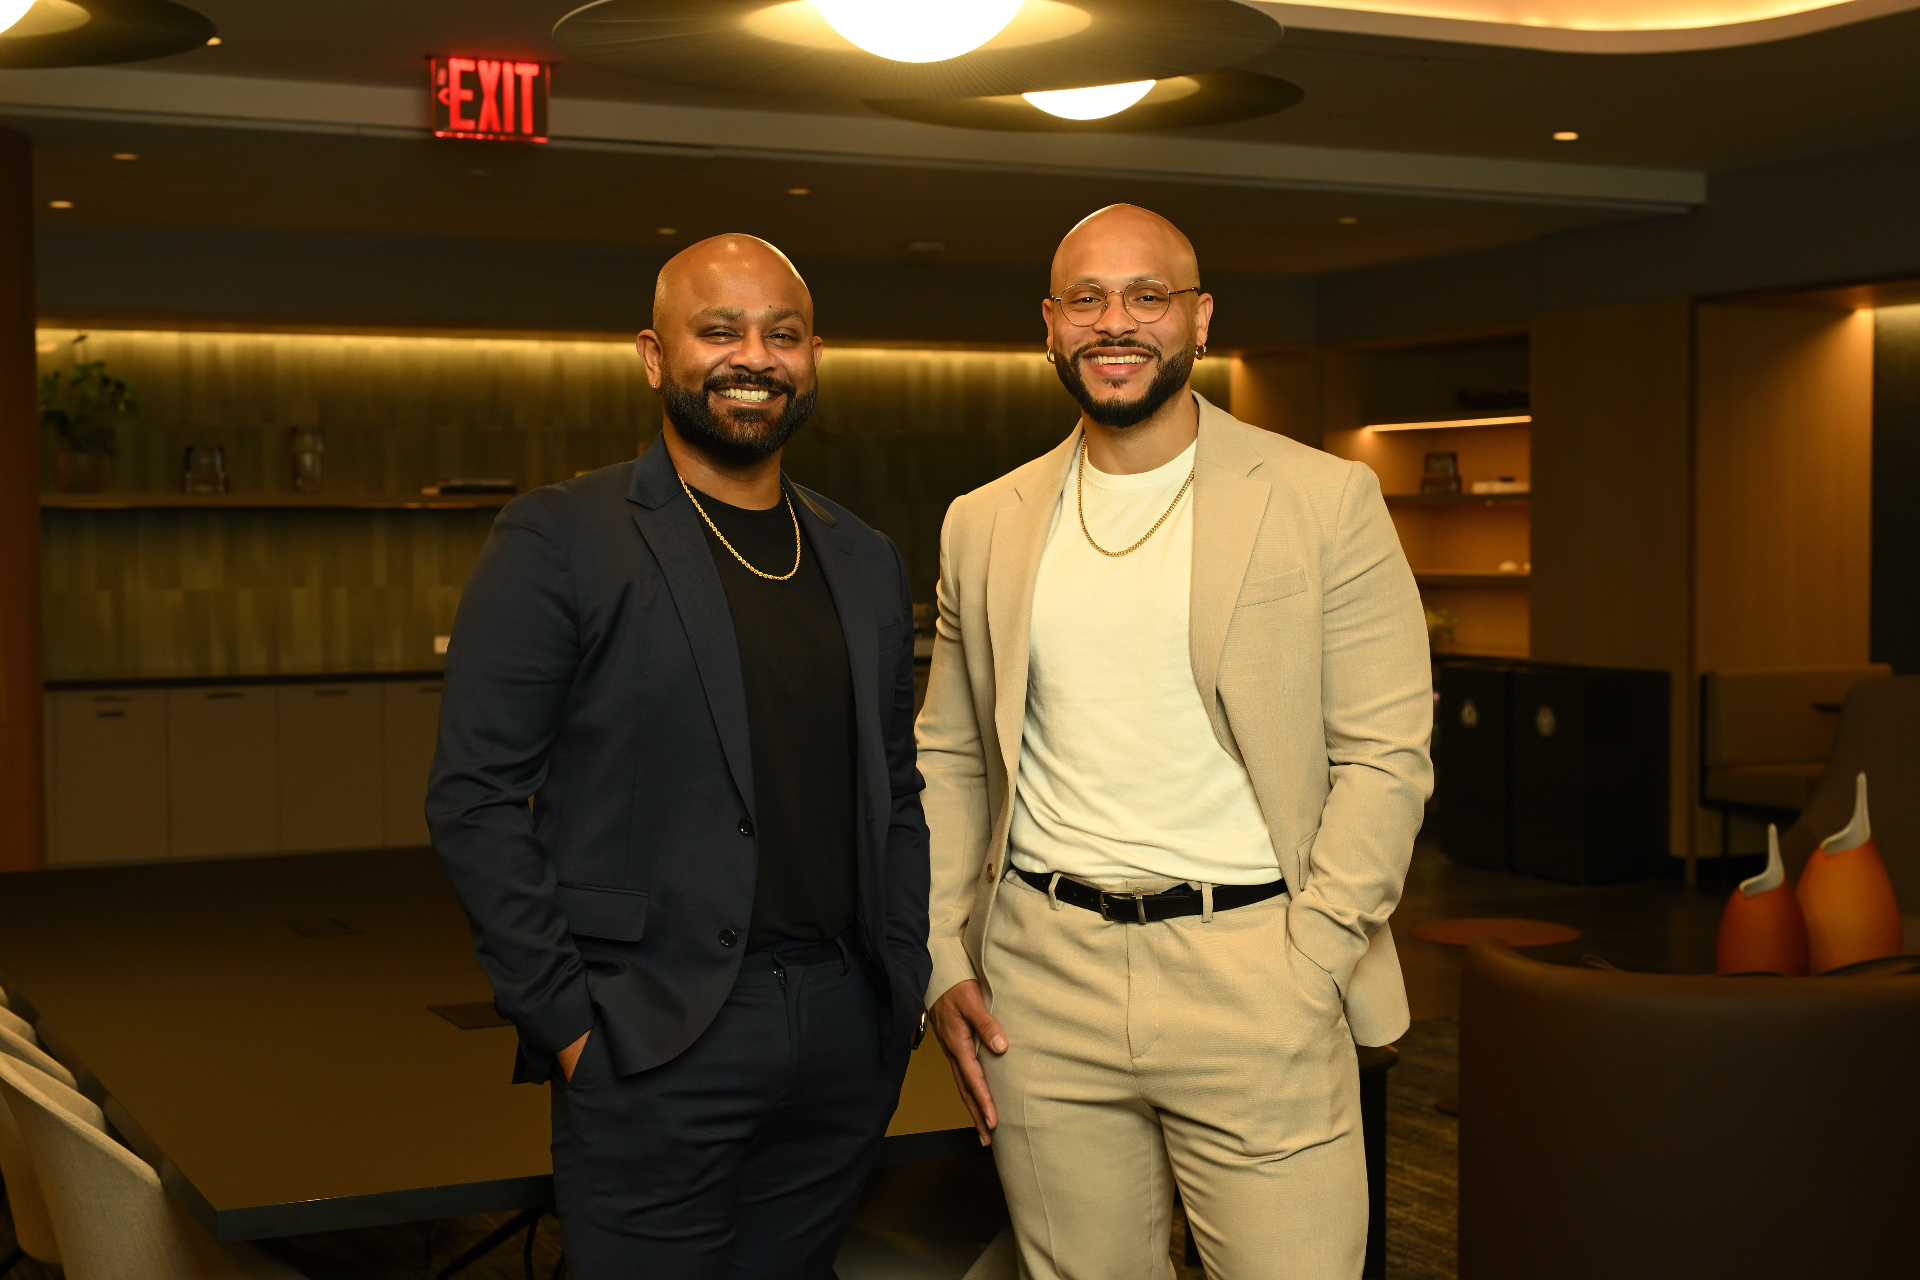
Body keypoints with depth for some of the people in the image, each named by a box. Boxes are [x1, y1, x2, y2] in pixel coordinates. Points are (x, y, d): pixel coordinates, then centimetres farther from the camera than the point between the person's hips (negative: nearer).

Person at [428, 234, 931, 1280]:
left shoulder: (864, 561, 13)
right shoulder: (558, 540, -4)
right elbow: (476, 800, -8)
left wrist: (904, 985, 9)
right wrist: (565, 1022, -11)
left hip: (848, 1041, 5)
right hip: (652, 1039, -5)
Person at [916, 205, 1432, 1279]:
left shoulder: (1327, 501, -1)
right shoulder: (985, 524, 10)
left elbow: (1386, 752, -3)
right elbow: (948, 756, 15)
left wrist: (1306, 970, -11)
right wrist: (943, 961, 5)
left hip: (1252, 969, -2)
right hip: (1041, 984, 3)